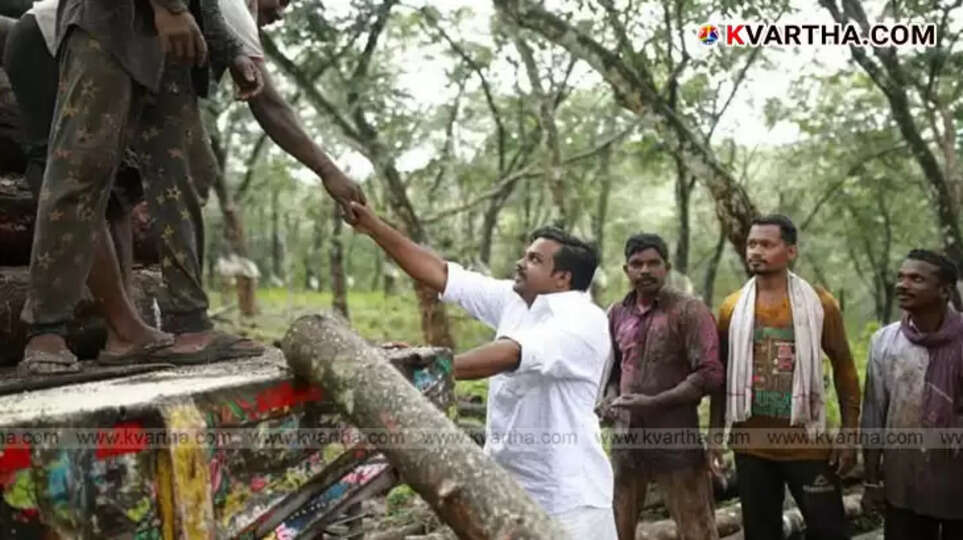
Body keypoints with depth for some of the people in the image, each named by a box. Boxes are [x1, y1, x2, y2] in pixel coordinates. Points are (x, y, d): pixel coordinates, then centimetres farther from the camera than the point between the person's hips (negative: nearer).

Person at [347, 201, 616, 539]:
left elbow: (508, 355, -30)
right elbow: (440, 275, 3)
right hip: (505, 484, 7)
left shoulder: (584, 322, -17)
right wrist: (374, 228, -1)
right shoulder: (513, 300, 5)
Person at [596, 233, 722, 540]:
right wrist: (610, 398, -1)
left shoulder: (689, 311, -7)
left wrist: (653, 402, -19)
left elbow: (710, 375, -14)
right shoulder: (617, 313, 9)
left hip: (676, 440, -5)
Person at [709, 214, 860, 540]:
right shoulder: (732, 307, 1)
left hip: (807, 443, -2)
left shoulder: (819, 303, -4)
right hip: (751, 445, 2)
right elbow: (721, 374, 7)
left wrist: (849, 434, -2)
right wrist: (715, 433, 5)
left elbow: (844, 367, 2)